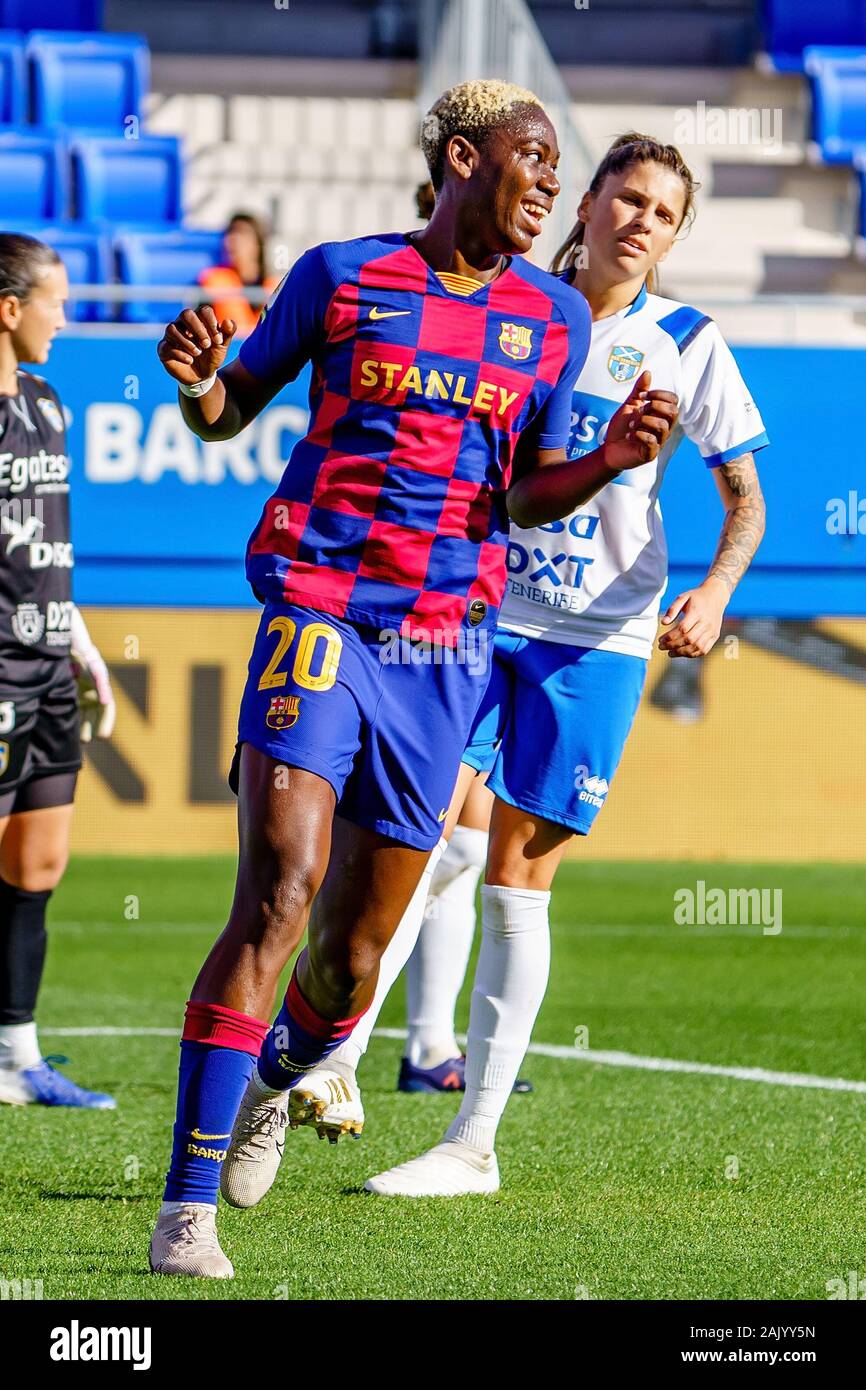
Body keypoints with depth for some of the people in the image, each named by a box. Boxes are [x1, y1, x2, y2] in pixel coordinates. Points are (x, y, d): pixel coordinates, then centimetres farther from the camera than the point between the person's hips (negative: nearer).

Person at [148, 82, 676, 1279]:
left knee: (353, 958, 7)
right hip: (319, 618, -3)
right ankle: (188, 1207, -18)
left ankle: (276, 1080, 43)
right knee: (276, 904, -20)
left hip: (446, 650, 4)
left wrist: (607, 463, -4)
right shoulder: (342, 275, 3)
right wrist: (197, 381, -11)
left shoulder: (554, 319, 11)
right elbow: (229, 412, 12)